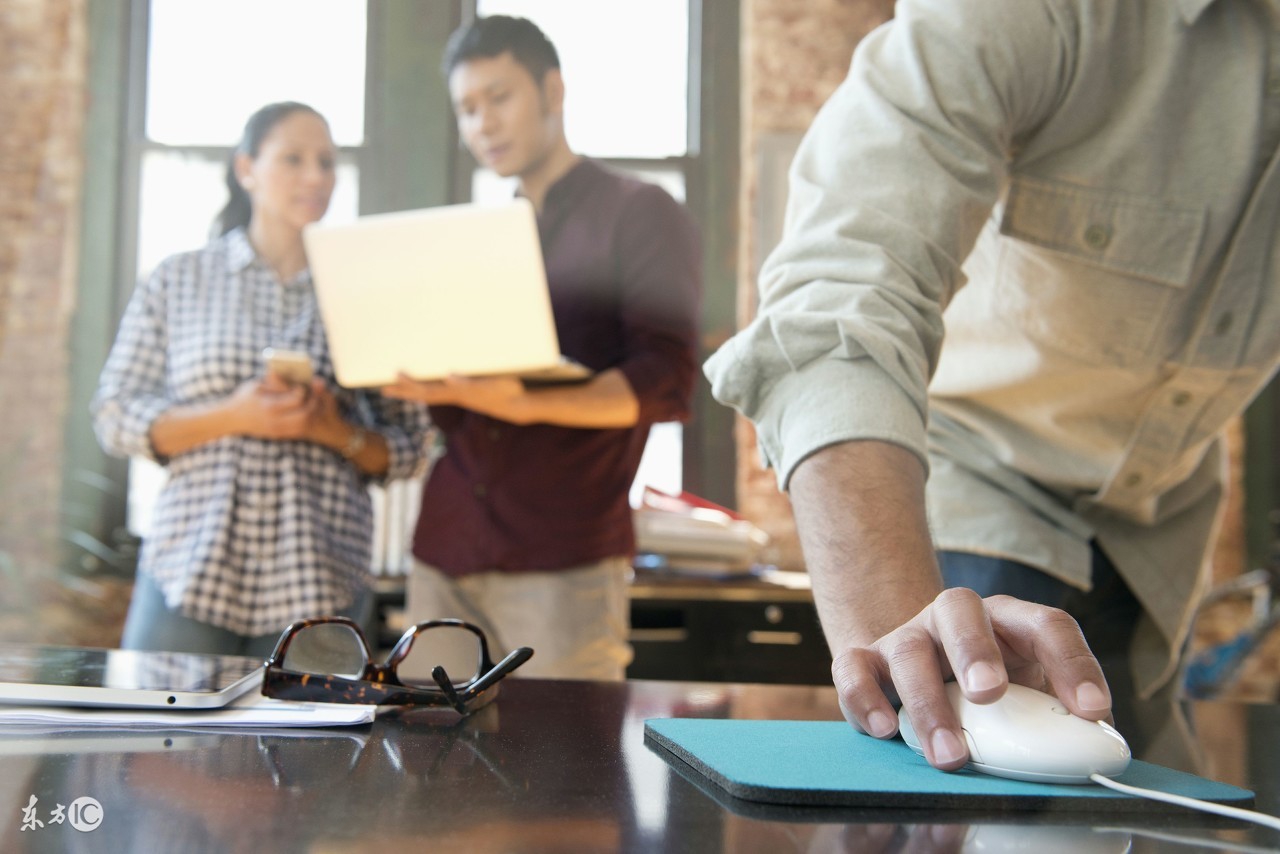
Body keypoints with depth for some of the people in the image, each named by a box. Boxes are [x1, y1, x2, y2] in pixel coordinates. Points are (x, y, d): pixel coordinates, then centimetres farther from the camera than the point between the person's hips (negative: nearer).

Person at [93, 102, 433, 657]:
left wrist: (337, 431, -11)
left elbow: (409, 452, 9)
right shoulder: (178, 281, 9)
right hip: (189, 573, 0)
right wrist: (232, 416, -11)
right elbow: (115, 418, 4)